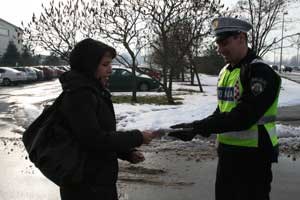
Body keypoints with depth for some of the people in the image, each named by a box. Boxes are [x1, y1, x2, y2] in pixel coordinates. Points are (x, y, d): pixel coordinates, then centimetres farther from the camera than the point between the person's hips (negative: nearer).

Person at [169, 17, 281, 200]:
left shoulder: (260, 72, -17)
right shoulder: (225, 71, 10)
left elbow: (242, 117, -26)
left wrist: (199, 127, -26)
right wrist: (197, 128, -3)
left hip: (253, 155, -8)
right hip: (227, 151, 8)